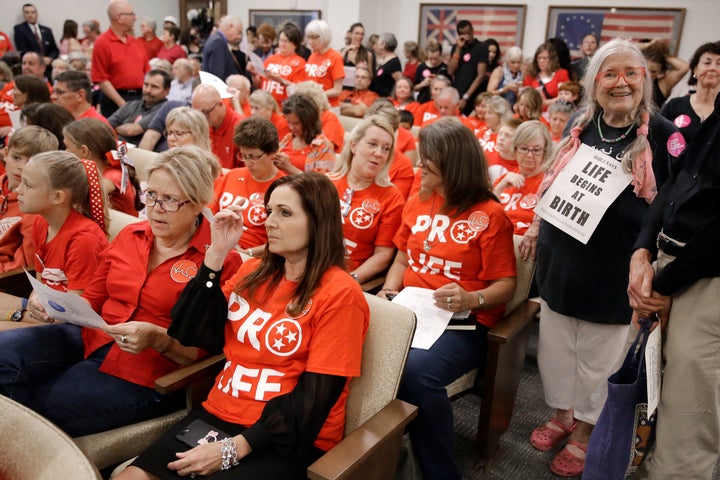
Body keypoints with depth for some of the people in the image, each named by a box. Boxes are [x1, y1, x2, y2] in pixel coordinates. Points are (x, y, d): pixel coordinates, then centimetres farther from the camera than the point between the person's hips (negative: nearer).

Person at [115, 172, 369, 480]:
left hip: (287, 441, -5)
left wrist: (235, 448, -18)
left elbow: (313, 400, -13)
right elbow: (191, 333, 3)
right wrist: (217, 253, -5)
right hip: (218, 416, 6)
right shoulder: (254, 272, 8)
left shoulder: (339, 294, -12)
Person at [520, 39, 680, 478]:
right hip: (562, 260, 5)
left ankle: (586, 430, 33)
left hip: (613, 270, -4)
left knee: (598, 357, 12)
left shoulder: (661, 134, -10)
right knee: (556, 346, 17)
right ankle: (562, 414, 40)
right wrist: (536, 227, 15)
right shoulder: (581, 125, 4)